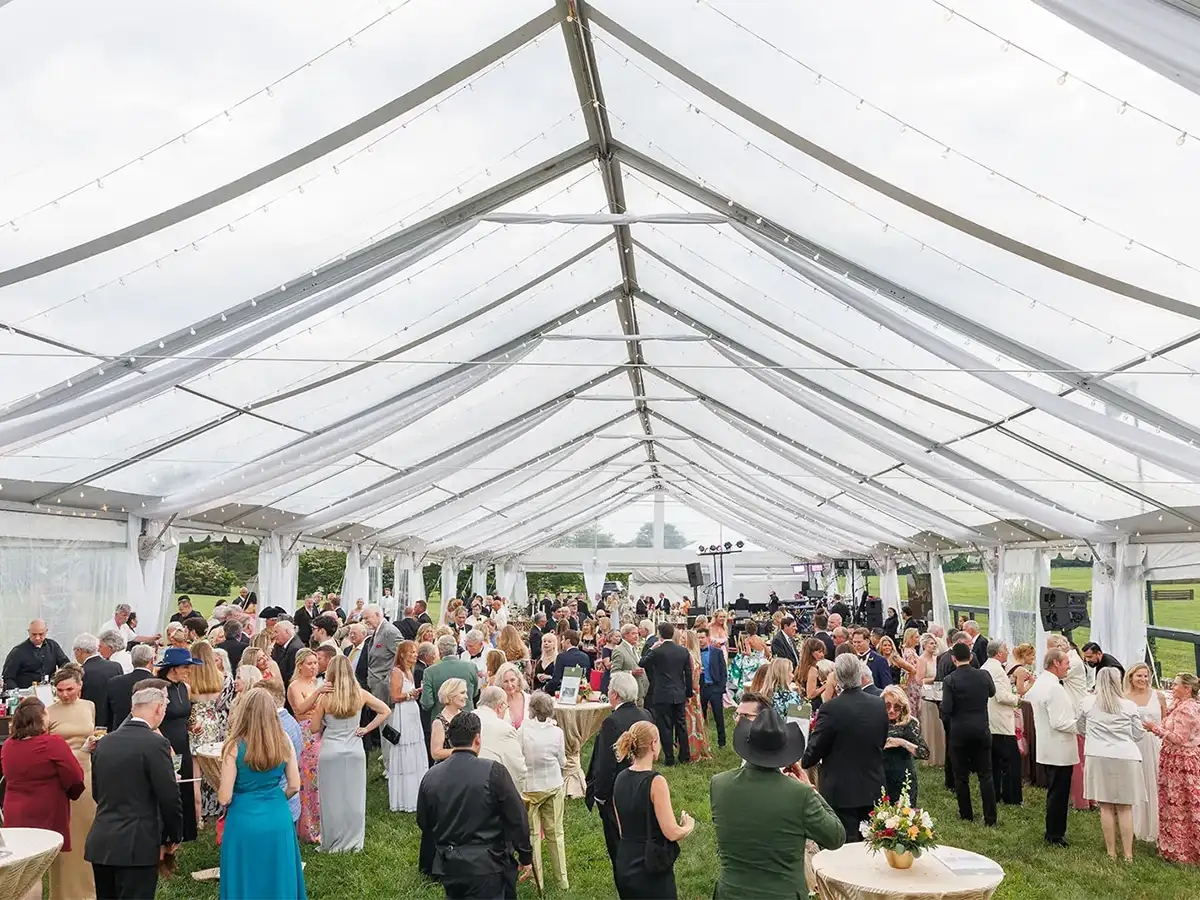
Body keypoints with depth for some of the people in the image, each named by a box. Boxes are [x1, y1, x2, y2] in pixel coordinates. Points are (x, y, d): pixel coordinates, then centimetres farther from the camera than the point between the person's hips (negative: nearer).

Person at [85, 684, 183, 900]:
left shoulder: (104, 742, 7)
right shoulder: (156, 743, -14)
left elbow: (96, 791, 15)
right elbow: (170, 797, -13)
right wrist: (174, 836, 2)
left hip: (100, 843, 7)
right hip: (137, 845, -7)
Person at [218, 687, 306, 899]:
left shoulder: (235, 746, -16)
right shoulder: (283, 741, -6)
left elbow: (225, 798, -13)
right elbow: (294, 786, 1)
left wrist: (225, 805, 9)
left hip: (245, 820, -3)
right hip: (278, 818, 3)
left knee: (246, 881, 14)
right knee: (278, 877, 18)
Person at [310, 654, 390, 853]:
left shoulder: (325, 697, -10)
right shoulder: (360, 694, -5)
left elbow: (315, 728, -1)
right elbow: (386, 711, 0)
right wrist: (367, 728, 5)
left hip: (330, 752, -2)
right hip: (355, 752, 2)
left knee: (332, 799, 9)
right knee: (354, 798, 11)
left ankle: (332, 844, 18)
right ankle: (354, 842, 19)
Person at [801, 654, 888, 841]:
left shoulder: (831, 708, -20)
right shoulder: (879, 705, -3)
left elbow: (813, 752, -11)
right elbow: (881, 743, 11)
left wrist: (801, 762, 9)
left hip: (841, 792, -5)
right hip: (873, 789, 5)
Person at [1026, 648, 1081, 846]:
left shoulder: (1039, 683, 8)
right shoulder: (1054, 688, -23)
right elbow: (1060, 723, -25)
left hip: (1047, 749, 10)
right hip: (1060, 750, -10)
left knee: (1055, 793, 20)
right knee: (1058, 794, 1)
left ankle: (1054, 833, 29)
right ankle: (1055, 837, 10)